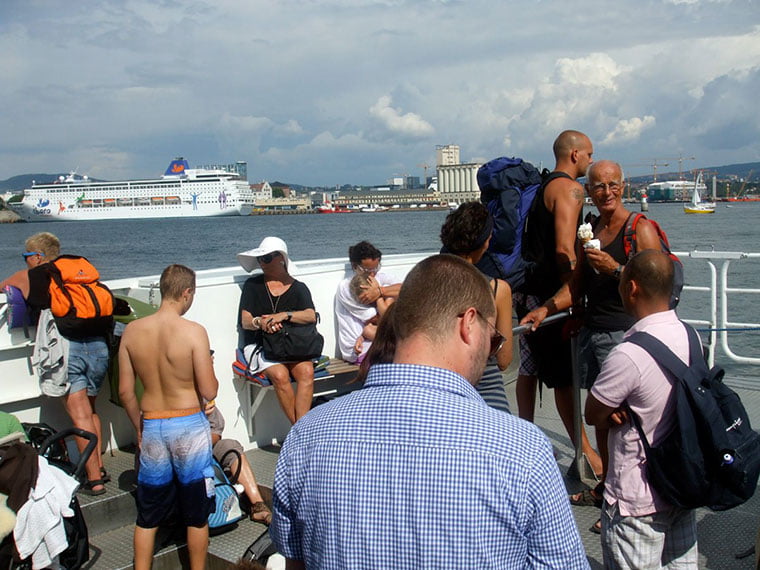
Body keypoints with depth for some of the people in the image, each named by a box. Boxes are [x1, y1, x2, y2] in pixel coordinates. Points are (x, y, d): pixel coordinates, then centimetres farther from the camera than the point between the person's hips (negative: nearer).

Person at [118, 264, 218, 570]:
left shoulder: (132, 330, -4)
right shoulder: (193, 331, -17)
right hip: (189, 426, -4)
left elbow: (125, 391, 2)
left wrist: (139, 427, 16)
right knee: (196, 515, 13)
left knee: (147, 515, 18)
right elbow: (209, 391, -15)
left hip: (151, 426, 4)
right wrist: (208, 366, 5)